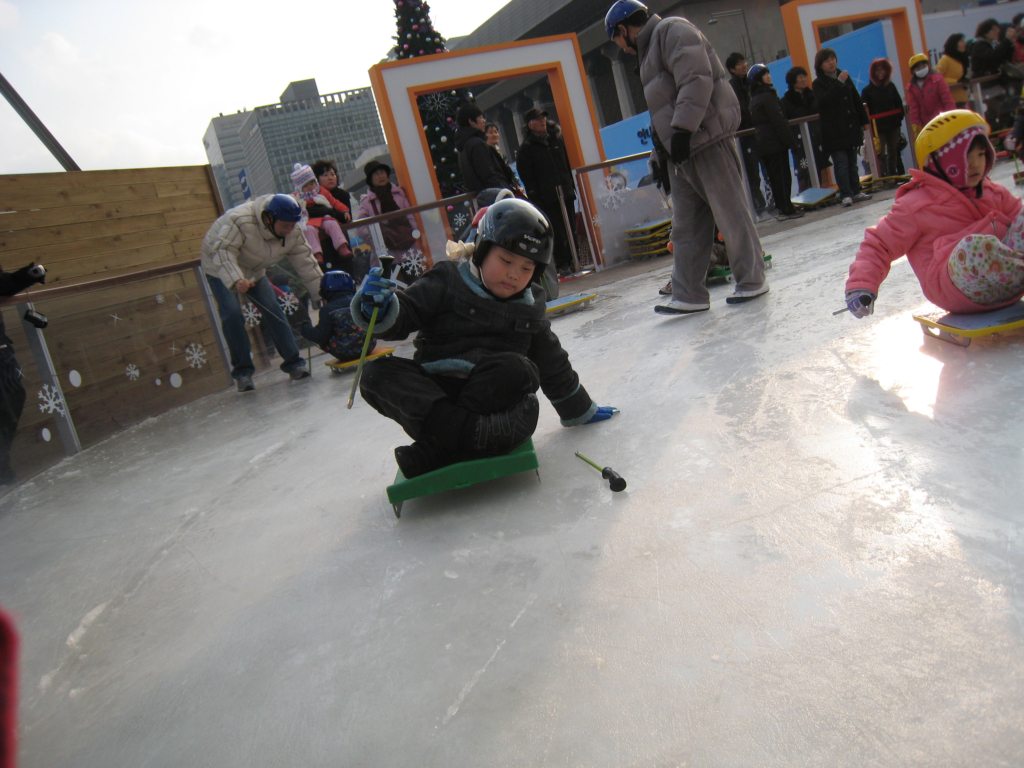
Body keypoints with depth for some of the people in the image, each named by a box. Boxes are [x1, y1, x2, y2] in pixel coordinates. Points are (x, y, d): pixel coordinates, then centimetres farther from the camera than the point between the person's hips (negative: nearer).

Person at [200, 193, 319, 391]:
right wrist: (236, 280, -52)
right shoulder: (240, 220, -36)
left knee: (273, 310, -7)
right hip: (220, 268, -5)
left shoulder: (293, 233, -16)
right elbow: (223, 251, -38)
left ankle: (293, 363, 0)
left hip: (254, 271, 5)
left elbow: (305, 262, -11)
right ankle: (242, 371, -7)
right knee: (232, 315, -18)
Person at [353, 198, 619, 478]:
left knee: (517, 369, -31)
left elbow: (553, 366, 25)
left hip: (493, 396, 1)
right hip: (432, 391, -1)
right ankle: (473, 433, -43)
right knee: (377, 374, -26)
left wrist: (580, 411, 30)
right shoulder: (447, 282, 3)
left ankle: (436, 451, -32)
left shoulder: (530, 308, 15)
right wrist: (380, 308, -28)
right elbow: (404, 315, -4)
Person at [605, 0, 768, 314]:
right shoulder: (650, 48, 25)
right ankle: (689, 294, 9)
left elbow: (697, 79, -19)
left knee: (730, 211, -3)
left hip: (708, 139, -10)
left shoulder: (672, 29, -6)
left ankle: (752, 280, 9)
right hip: (682, 149, 10)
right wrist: (663, 147, 21)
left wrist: (682, 129, -25)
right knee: (686, 224, 6)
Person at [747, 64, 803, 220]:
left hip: (762, 143, 8)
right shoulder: (767, 96, -12)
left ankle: (782, 208, 14)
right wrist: (790, 141, -15)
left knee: (774, 177, 11)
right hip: (775, 142, -8)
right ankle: (787, 210, -5)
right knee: (783, 176, -5)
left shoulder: (754, 98, 15)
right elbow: (778, 120, -16)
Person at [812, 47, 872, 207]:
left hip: (851, 127, 5)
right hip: (834, 130, -5)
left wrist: (864, 120, 16)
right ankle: (846, 195, -6)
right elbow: (823, 101, -22)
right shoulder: (818, 83, -2)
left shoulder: (844, 76, 13)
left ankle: (856, 192, 15)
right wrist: (839, 82, -24)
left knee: (852, 162, 10)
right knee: (841, 164, -8)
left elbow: (856, 100, 17)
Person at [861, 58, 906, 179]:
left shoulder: (891, 86, 10)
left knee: (894, 151, 10)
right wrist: (869, 126, -15)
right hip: (878, 128, -4)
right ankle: (883, 177, -4)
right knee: (881, 154, -6)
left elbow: (899, 104, 13)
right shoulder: (867, 90, -2)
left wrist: (899, 119, 1)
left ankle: (893, 175, 19)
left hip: (893, 125, 4)